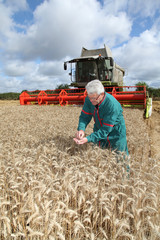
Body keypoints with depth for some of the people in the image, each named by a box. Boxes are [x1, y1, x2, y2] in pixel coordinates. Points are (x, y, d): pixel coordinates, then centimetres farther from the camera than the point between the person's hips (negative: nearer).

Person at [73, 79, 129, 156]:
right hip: (99, 131, 5)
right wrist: (81, 129, -29)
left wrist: (88, 139, -40)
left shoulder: (112, 105, -35)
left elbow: (105, 130, -32)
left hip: (115, 135, -4)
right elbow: (84, 116, -9)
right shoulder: (89, 99, -18)